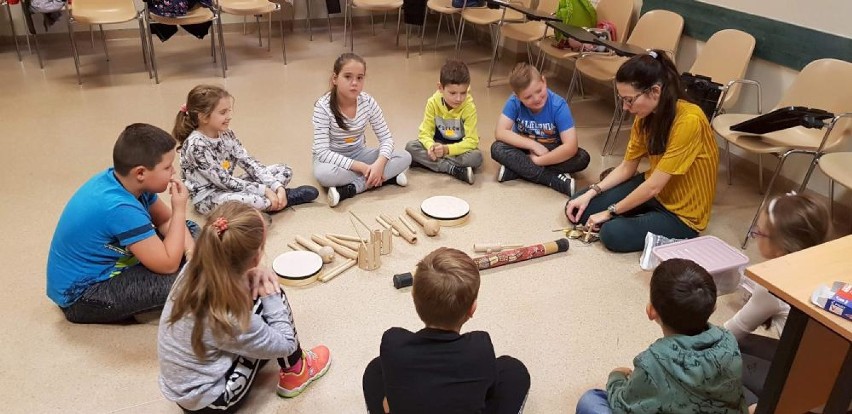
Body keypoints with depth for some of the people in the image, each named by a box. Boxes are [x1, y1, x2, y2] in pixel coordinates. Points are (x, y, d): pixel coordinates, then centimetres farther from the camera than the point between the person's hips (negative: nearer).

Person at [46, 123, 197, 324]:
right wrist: (180, 209, -22)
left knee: (188, 229, 5)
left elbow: (166, 220, 4)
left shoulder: (121, 180, -7)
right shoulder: (120, 208, -34)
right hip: (80, 295, -9)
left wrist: (191, 251, -14)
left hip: (103, 268, 9)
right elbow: (168, 265, -30)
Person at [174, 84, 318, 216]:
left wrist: (277, 187, -18)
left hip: (231, 188, 7)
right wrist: (264, 190, -25)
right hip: (208, 197, -7)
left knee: (284, 171, 2)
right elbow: (223, 180, -24)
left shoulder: (226, 134, 0)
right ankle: (286, 197, -17)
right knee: (243, 201, -41)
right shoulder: (195, 145, -22)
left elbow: (249, 163, -5)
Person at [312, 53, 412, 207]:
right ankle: (386, 177, -24)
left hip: (358, 153, 4)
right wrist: (361, 167, -33)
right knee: (324, 174, -39)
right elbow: (322, 152, -27)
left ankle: (349, 189, -26)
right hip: (332, 158, -4)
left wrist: (380, 163, -30)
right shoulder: (323, 107, -23)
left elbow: (386, 137, -8)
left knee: (405, 158, -17)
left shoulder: (368, 102, -13)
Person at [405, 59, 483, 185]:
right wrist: (431, 146, -36)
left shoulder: (469, 107, -20)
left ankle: (431, 162, -24)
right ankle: (454, 169, -30)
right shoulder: (433, 103, -14)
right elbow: (425, 132, -12)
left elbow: (472, 140, -23)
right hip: (438, 144, 2)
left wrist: (447, 149, -38)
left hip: (459, 146, -2)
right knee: (411, 147, -23)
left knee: (476, 156, -33)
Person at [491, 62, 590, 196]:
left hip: (551, 152, -1)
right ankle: (555, 180, -30)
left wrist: (537, 161, -31)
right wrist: (534, 145, -30)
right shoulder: (514, 102, -20)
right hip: (525, 149, 1)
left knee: (582, 158, -27)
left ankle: (517, 169, -26)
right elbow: (500, 132, -25)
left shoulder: (558, 106, -25)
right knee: (497, 148, -28)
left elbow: (571, 147, -30)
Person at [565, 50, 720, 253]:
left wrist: (610, 211, -18)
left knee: (613, 234, -27)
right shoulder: (646, 115, -5)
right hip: (651, 190, 7)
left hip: (682, 212, -7)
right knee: (578, 211, -3)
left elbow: (654, 186, -28)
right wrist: (590, 194, -10)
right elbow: (626, 167, 3)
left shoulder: (688, 121, -30)